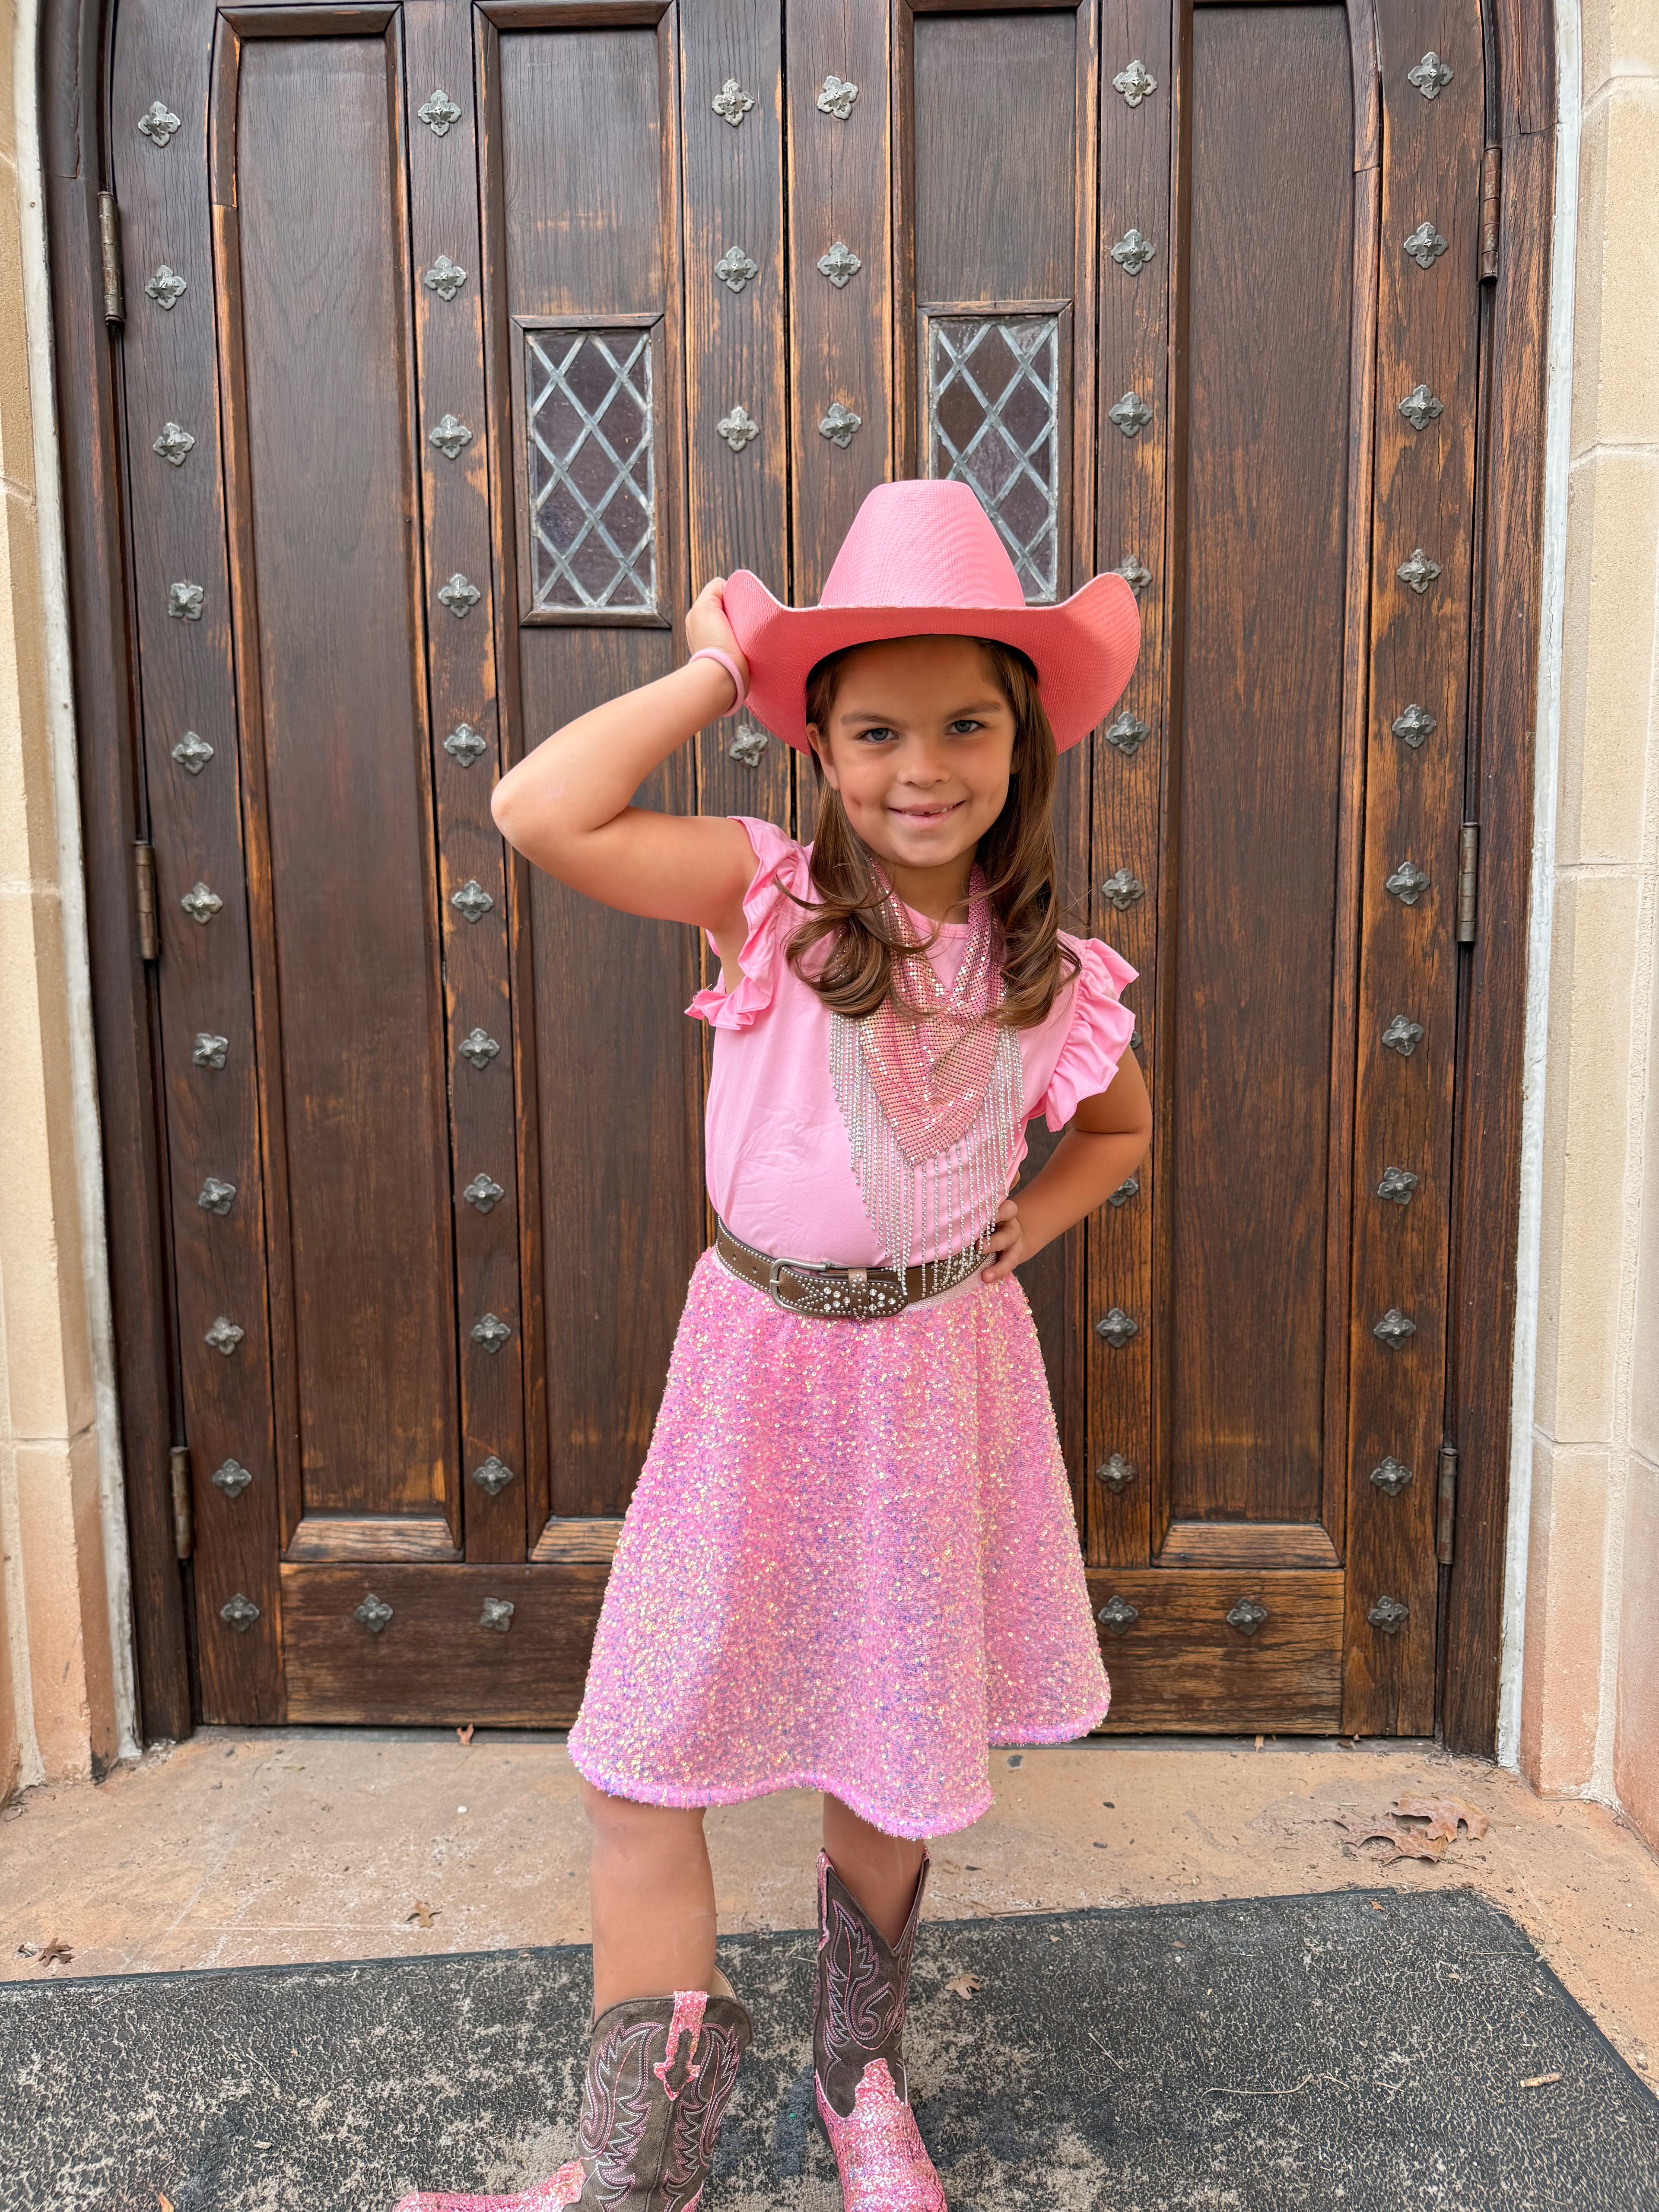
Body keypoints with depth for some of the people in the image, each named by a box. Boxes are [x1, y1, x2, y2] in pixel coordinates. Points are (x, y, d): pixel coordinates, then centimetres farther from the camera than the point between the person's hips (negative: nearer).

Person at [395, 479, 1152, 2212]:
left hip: (942, 1372, 2)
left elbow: (1122, 1126, 17)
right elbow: (541, 813, -26)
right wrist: (720, 666, -16)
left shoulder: (1055, 974, -3)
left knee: (894, 1758, 17)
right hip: (761, 1366, -1)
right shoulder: (766, 892, -10)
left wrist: (1023, 1227, 0)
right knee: (640, 1772, 2)